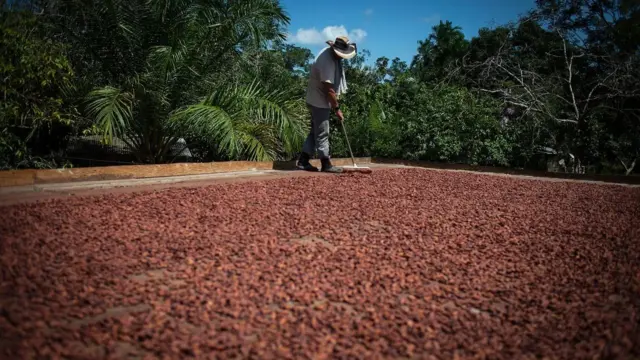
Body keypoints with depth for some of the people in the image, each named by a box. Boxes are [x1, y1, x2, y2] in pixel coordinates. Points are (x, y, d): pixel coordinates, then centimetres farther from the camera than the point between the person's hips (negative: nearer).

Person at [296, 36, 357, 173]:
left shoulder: (331, 54, 5)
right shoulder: (327, 61, -26)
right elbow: (328, 89, -26)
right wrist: (337, 109, -20)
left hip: (318, 100, 10)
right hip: (319, 101, -10)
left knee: (315, 131, 13)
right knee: (322, 133, -4)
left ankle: (303, 161, 16)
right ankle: (326, 164, 3)